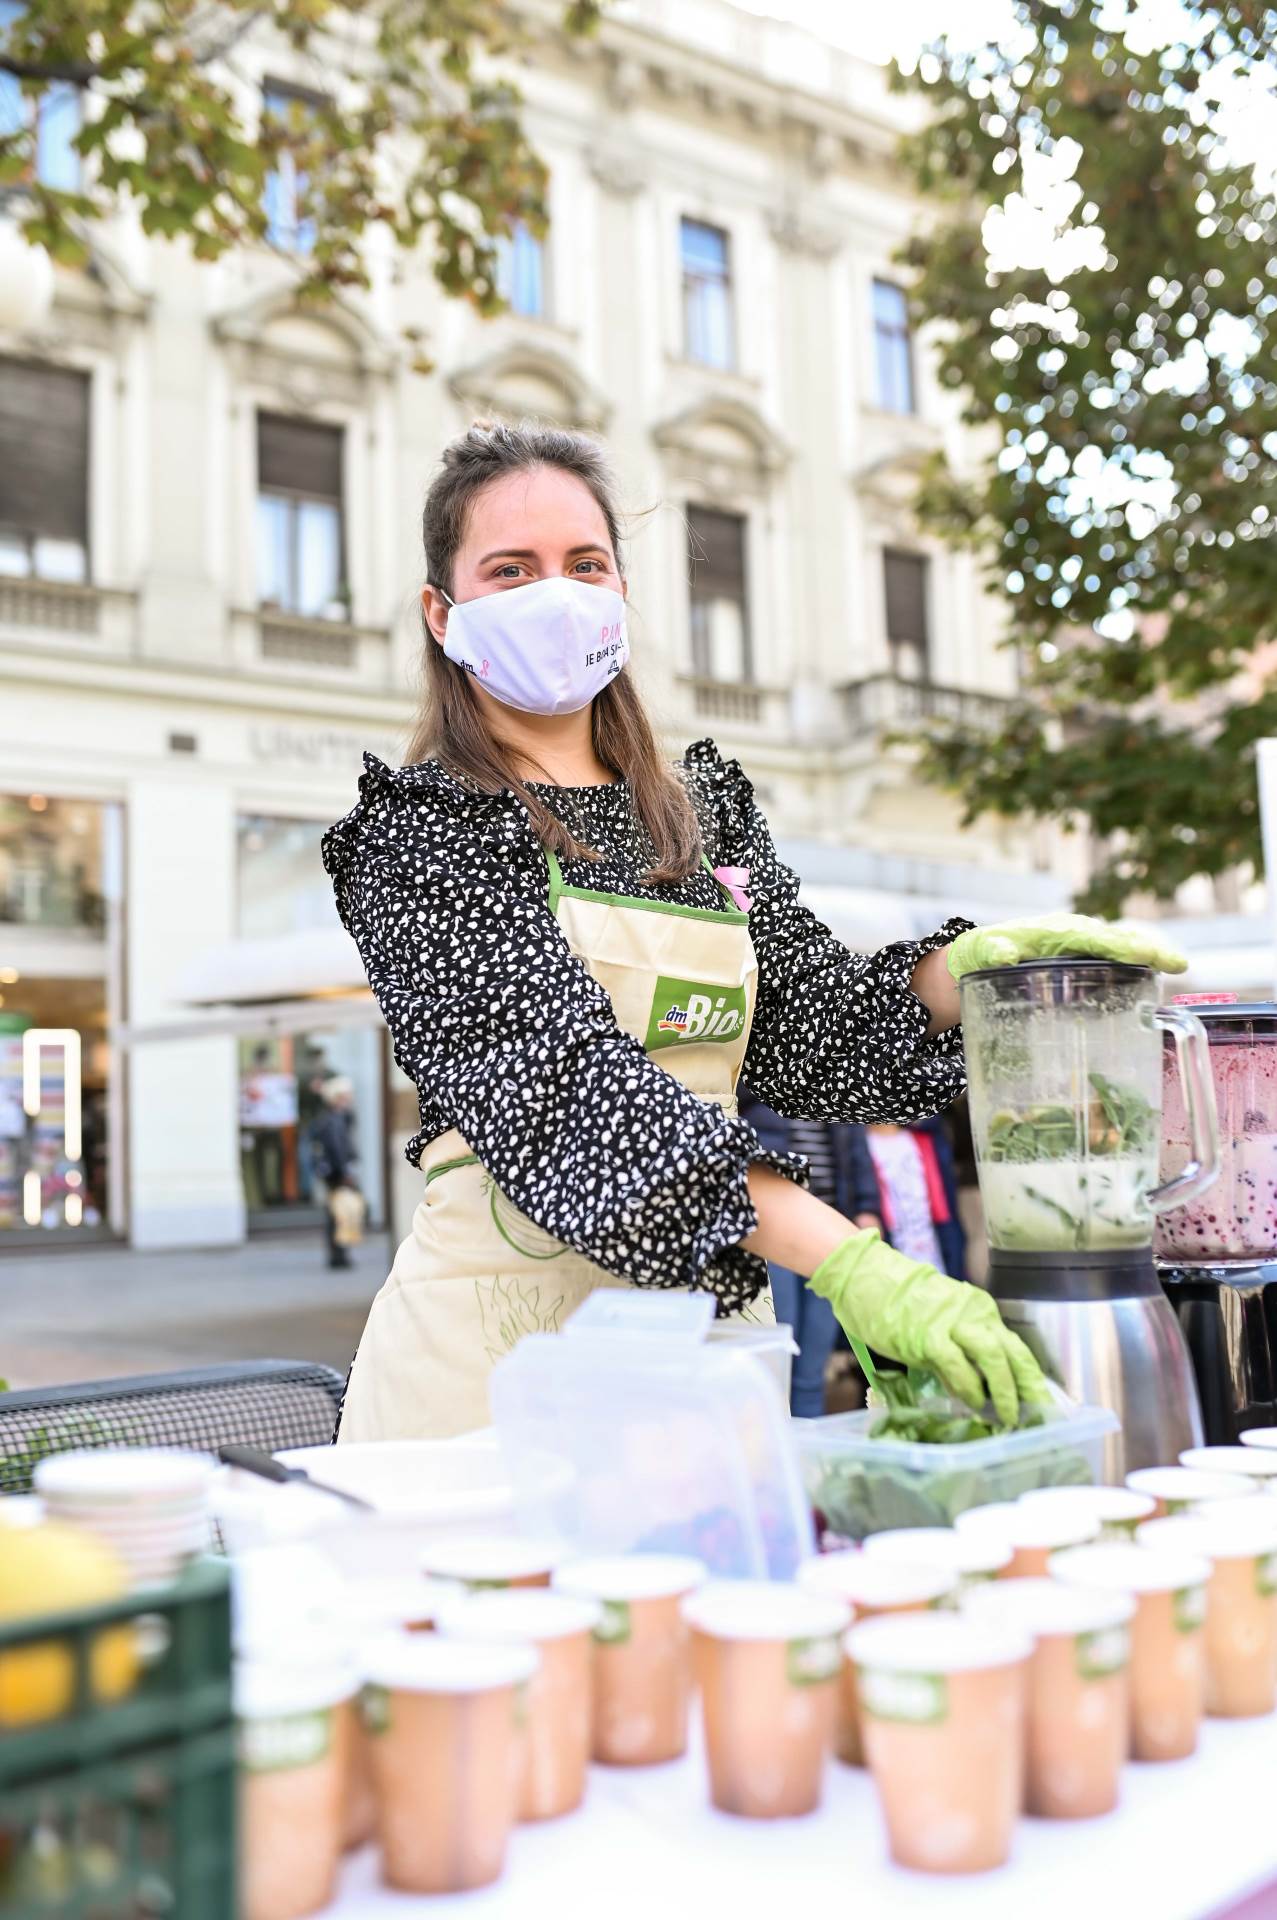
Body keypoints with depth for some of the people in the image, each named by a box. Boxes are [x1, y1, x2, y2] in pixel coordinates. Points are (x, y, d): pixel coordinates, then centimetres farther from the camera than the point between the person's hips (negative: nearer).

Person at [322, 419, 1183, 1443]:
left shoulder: (709, 804, 12)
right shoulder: (419, 830, -6)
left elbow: (812, 1023, 6)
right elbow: (569, 1074, -19)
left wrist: (971, 963, -15)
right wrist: (852, 1264, -28)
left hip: (713, 1308, 5)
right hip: (504, 1328, -4)